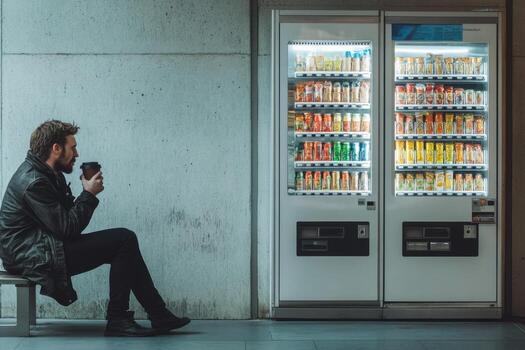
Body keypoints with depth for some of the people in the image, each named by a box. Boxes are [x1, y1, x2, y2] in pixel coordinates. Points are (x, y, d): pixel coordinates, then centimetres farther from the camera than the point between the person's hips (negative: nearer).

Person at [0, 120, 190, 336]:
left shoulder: (46, 174, 12)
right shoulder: (34, 182, -20)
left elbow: (67, 218, 14)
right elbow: (68, 228, -20)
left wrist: (87, 194, -1)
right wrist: (89, 194, -11)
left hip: (43, 247, 10)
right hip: (33, 257, -10)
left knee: (125, 242, 6)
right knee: (124, 240, -15)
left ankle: (159, 316, 6)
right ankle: (117, 320, -9)